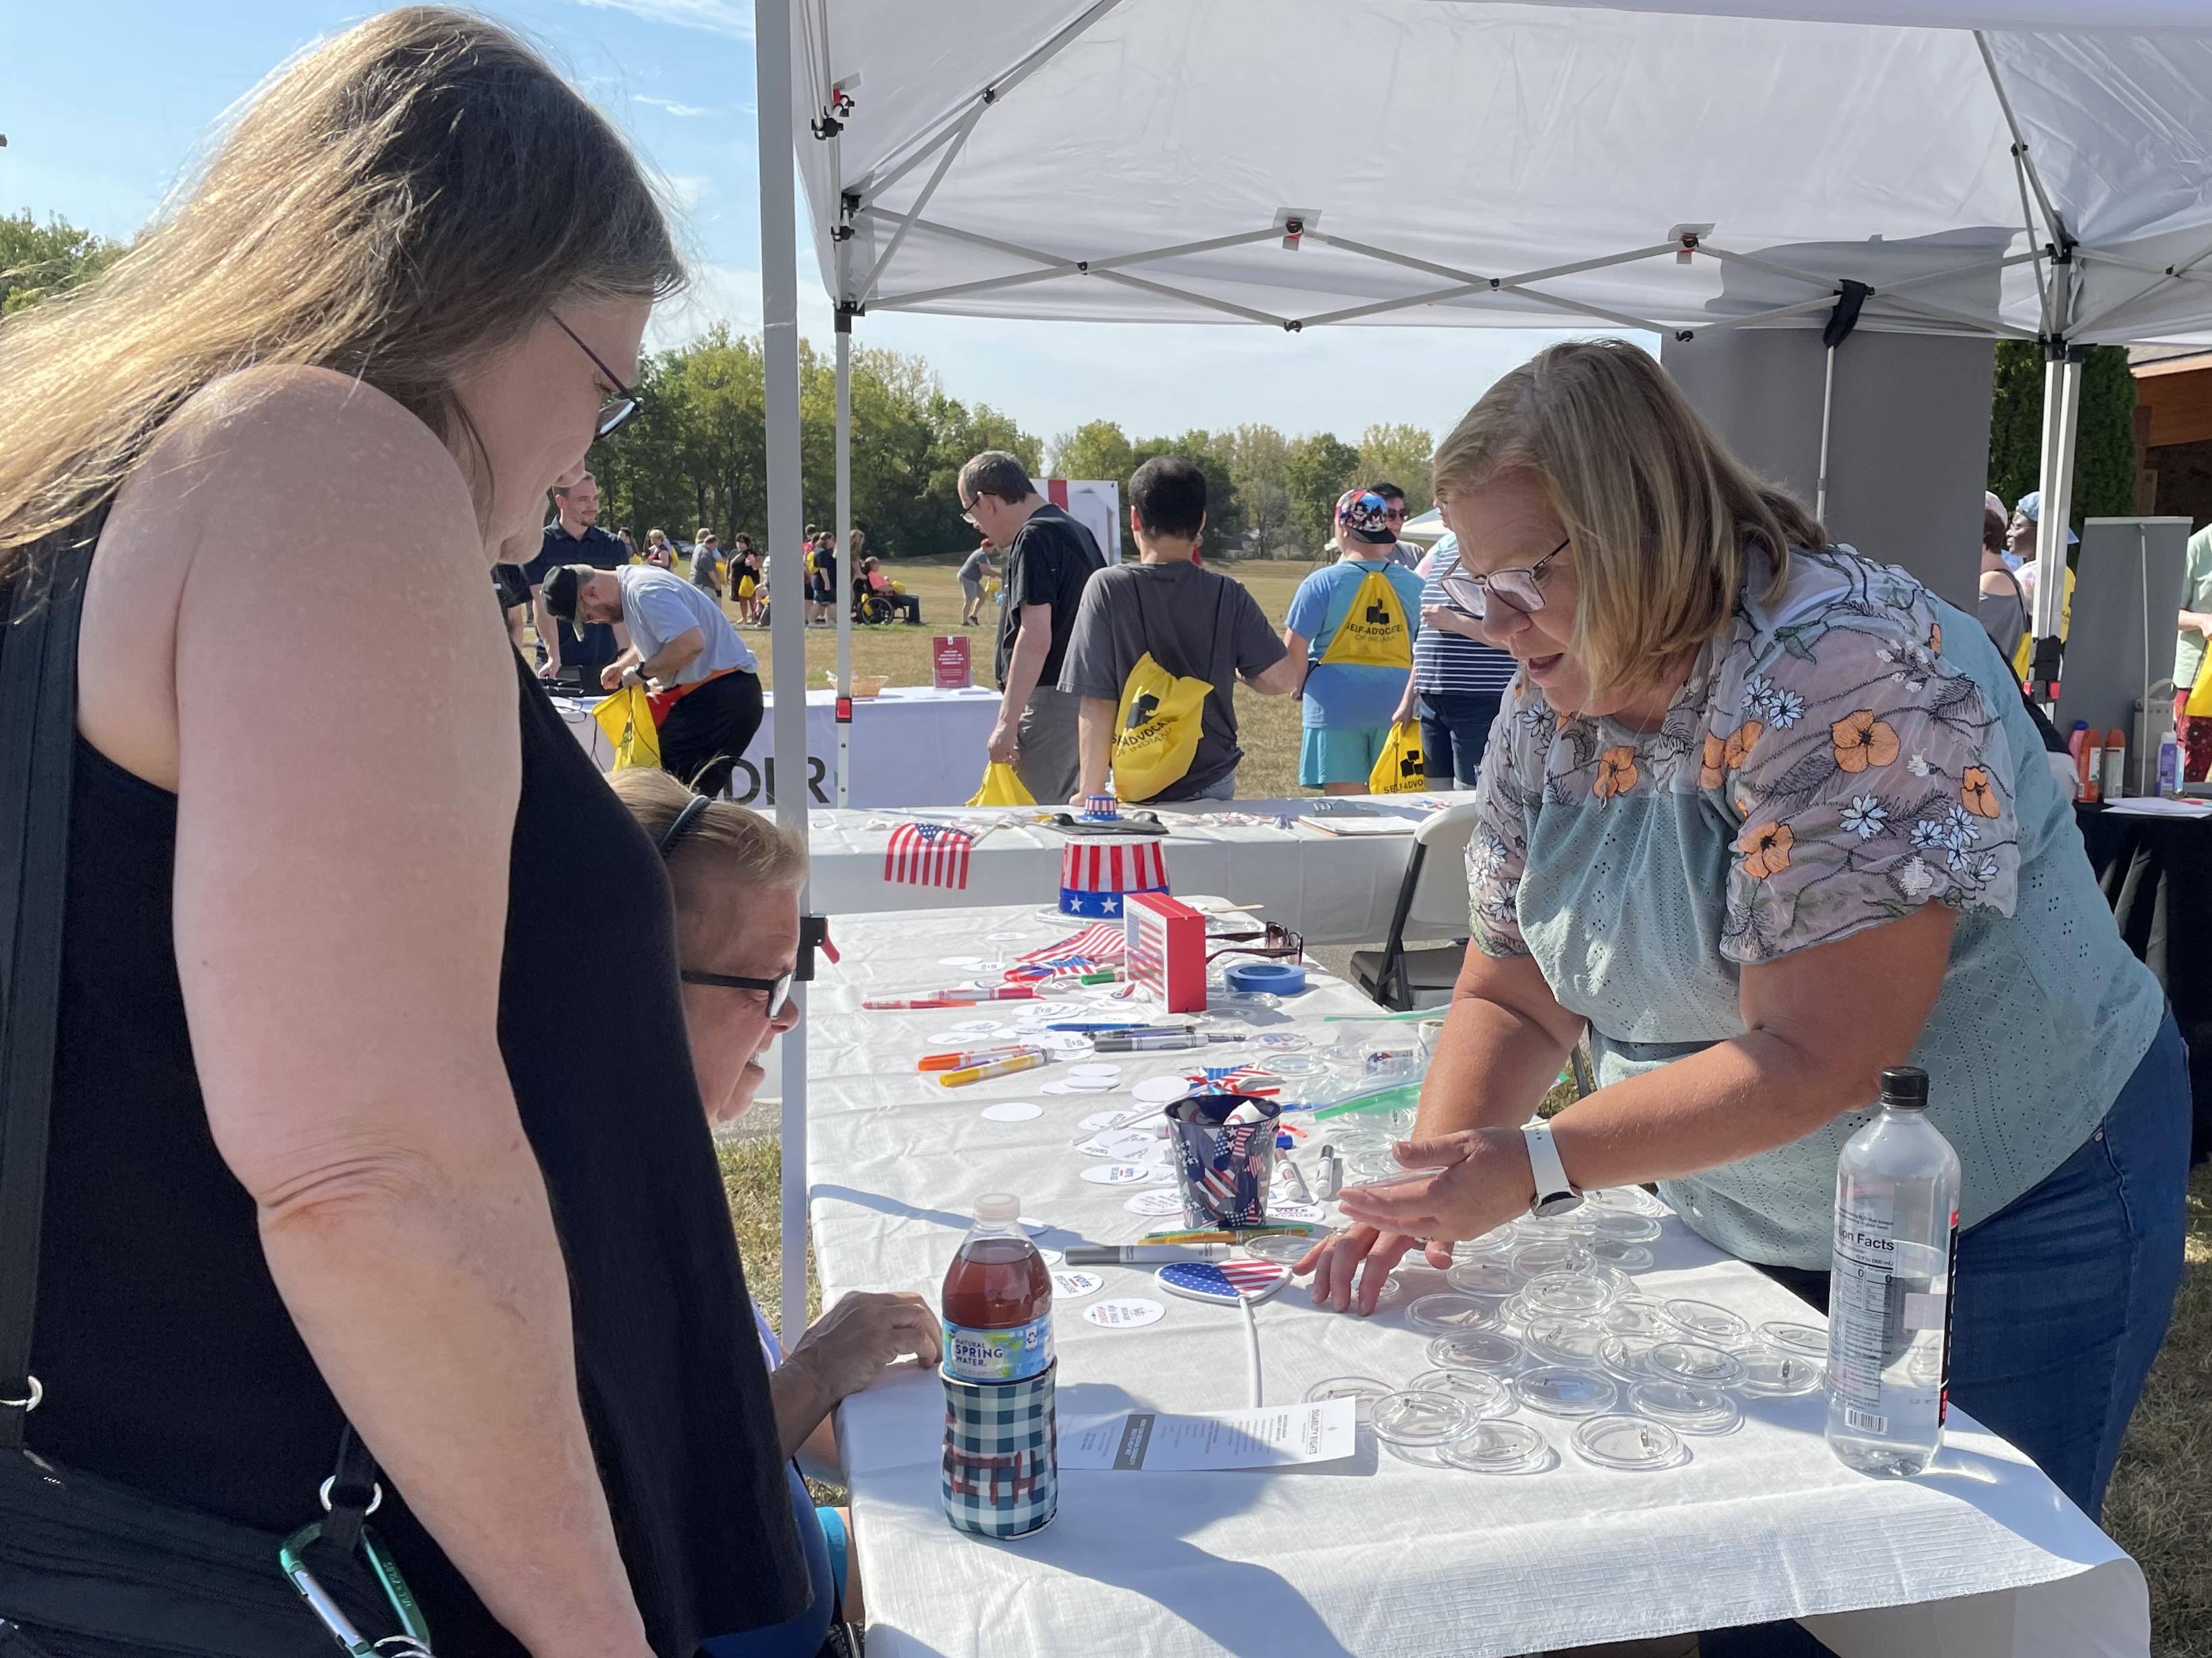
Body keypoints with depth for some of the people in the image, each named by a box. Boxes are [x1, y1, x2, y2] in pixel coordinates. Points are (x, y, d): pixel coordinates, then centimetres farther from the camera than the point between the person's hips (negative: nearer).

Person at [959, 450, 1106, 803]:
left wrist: (1007, 722, -23)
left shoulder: (1034, 538, -14)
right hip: (1084, 699, 10)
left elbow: (1036, 638, -22)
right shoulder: (1076, 531, 16)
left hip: (1051, 701, -10)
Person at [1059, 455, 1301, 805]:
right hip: (1213, 788, 3)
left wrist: (1091, 791, -5)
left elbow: (1097, 704, -11)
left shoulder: (1108, 588, -10)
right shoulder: (1228, 596, -4)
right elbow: (1283, 678, -3)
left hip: (1135, 790, -3)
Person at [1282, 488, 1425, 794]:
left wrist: (1300, 687, 9)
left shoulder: (1322, 583, -9)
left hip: (1336, 708, -4)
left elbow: (1294, 649, -9)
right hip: (1395, 709, 4)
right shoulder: (1413, 584, 3)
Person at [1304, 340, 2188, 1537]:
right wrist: (1432, 1181, -16)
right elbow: (1512, 1000, 1)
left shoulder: (1840, 672, -29)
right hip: (1755, 1234, 7)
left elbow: (1813, 1059, -30)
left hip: (2013, 1222, -6)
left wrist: (1534, 1163, -30)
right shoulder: (1550, 712, -5)